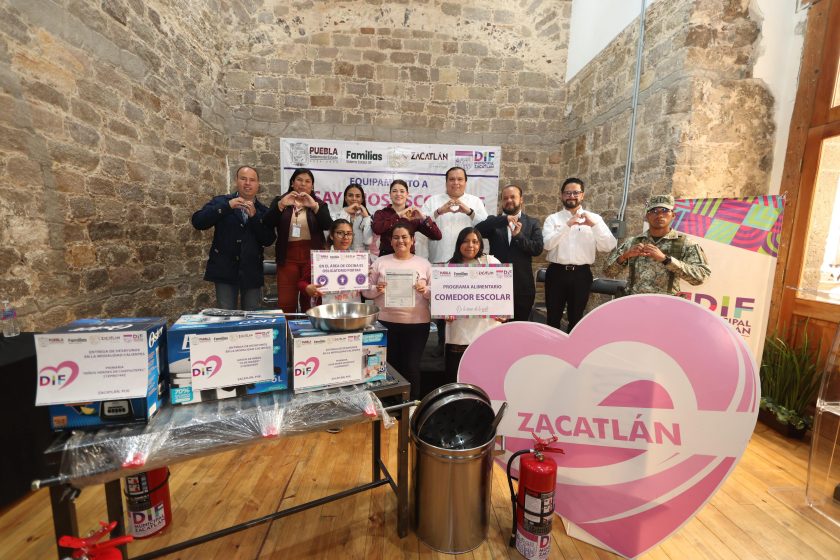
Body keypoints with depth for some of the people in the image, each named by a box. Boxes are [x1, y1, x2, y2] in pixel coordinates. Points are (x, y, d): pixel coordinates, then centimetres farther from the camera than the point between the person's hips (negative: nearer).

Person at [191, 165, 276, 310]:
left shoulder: (263, 210, 7)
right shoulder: (221, 201, 4)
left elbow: (268, 240, -4)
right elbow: (197, 222, -10)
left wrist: (254, 216, -16)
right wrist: (227, 206, -17)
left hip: (251, 272, 2)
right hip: (225, 269, -1)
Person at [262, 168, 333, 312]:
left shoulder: (318, 203, 11)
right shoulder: (279, 201, 12)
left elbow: (328, 225, -7)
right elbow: (267, 224, -3)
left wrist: (314, 206, -21)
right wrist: (281, 205, -17)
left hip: (312, 255, 0)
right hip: (288, 256, 1)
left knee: (311, 302, 1)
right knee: (285, 303, -2)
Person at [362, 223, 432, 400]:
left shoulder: (424, 264, 5)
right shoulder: (380, 262, 5)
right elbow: (365, 290, 5)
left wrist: (426, 291, -17)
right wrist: (377, 290, -16)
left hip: (417, 323, 0)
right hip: (386, 322, 1)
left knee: (411, 366, 4)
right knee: (389, 365, 10)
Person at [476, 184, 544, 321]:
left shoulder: (532, 223, 7)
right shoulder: (494, 222, 6)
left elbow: (538, 248, -4)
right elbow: (478, 230, -15)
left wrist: (518, 235, -18)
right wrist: (504, 219, -21)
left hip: (522, 285, 1)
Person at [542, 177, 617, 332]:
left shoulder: (594, 218, 6)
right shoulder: (553, 219, 4)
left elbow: (609, 246, -5)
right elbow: (547, 244, -13)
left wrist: (594, 225, -17)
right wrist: (568, 224, -21)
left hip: (581, 274, 1)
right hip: (557, 272, -1)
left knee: (576, 318, 13)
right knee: (553, 317, 9)